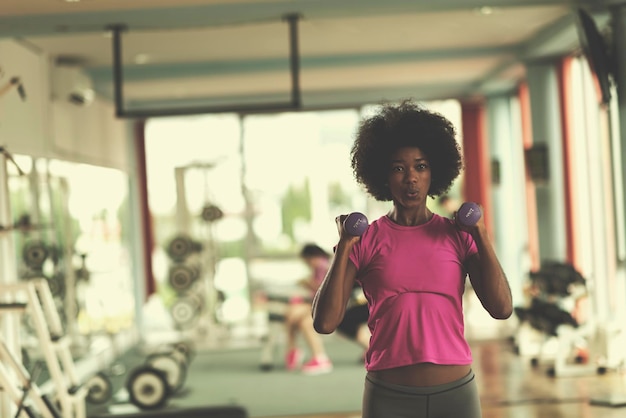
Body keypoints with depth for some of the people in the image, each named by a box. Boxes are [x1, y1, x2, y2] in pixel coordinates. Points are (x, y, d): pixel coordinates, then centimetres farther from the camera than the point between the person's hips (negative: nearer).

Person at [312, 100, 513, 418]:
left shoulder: (458, 236, 4)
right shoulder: (365, 240, 0)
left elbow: (502, 308, -7)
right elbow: (324, 322, -8)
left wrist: (481, 235, -6)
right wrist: (343, 247, -10)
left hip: (456, 392, 1)